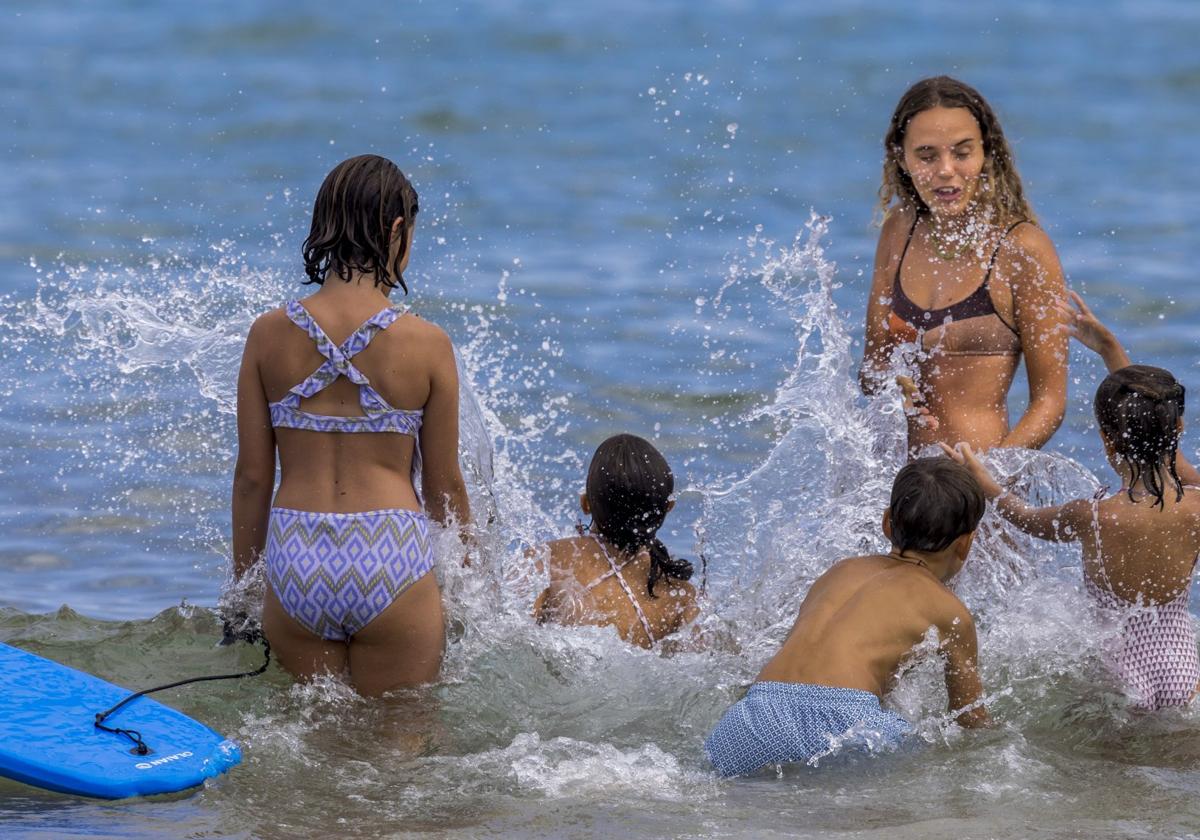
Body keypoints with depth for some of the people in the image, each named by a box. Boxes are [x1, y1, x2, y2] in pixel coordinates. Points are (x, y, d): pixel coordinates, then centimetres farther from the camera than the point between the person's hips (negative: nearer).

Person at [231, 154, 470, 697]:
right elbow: (444, 486, 4)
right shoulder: (426, 345, -5)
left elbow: (252, 477, 6)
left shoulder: (269, 335, 1)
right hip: (391, 561, -2)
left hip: (294, 567, 2)